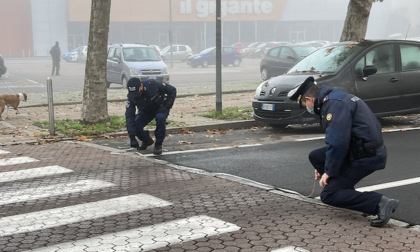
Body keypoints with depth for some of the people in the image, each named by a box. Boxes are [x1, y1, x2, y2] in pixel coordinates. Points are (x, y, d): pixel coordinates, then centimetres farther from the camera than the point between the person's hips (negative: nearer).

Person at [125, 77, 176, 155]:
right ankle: (147, 141, 12)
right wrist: (132, 138, -30)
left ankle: (158, 144, -16)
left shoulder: (153, 84, -32)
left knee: (160, 118, -36)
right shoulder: (131, 96, -24)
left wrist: (166, 106, -26)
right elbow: (129, 116, -24)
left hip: (160, 107, -3)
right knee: (135, 126, -20)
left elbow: (172, 90, -19)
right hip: (146, 111, 3)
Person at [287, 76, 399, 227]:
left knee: (328, 196, -7)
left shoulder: (334, 104, -17)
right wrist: (324, 168, 24)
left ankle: (380, 203, -15)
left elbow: (338, 143, -23)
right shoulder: (335, 98, 17)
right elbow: (336, 139, 24)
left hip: (366, 156, -10)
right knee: (315, 156, 14)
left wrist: (329, 171, -11)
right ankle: (346, 192, 15)